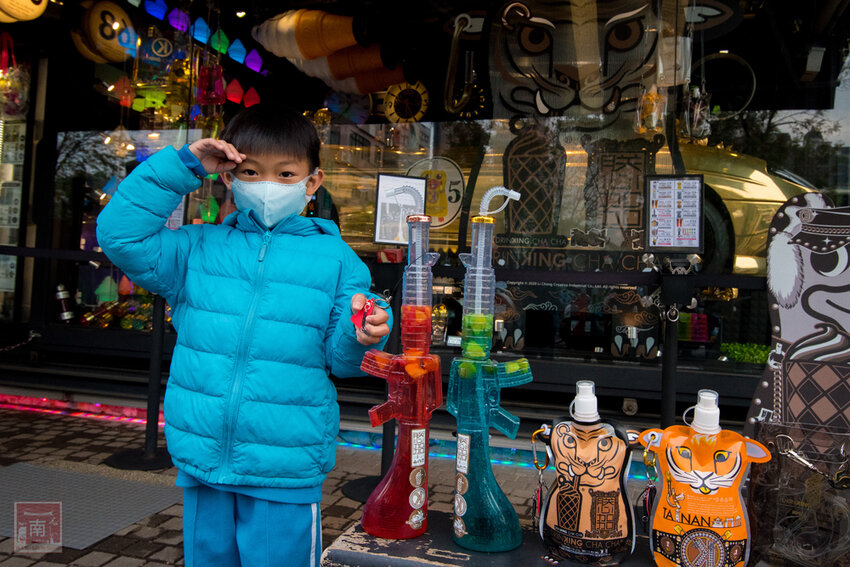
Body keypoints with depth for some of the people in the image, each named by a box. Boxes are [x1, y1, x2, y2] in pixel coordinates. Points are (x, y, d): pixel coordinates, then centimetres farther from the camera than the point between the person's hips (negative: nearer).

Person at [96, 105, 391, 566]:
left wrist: (360, 336, -25)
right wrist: (181, 165, -4)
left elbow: (340, 359, -1)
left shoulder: (334, 258, -2)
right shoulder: (200, 248, 4)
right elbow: (120, 235, -4)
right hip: (199, 458, 3)